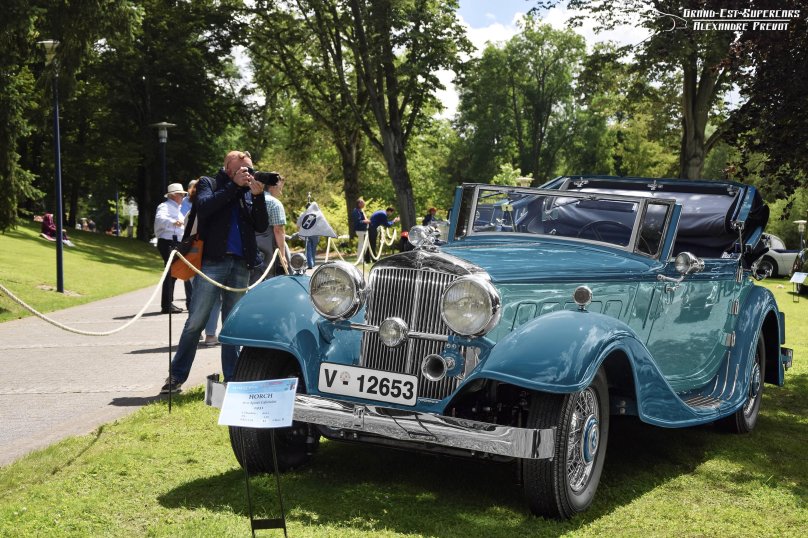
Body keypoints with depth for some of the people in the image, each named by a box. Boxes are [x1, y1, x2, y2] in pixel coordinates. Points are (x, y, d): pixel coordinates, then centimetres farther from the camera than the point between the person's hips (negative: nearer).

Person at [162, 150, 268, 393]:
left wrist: (257, 196, -8)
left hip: (241, 266, 4)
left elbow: (262, 226, 6)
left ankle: (232, 378, 13)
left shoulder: (248, 192, 15)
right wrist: (234, 185, -13)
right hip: (213, 262, -4)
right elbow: (204, 208, -14)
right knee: (195, 322, -4)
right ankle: (176, 376, 4)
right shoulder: (209, 184, 6)